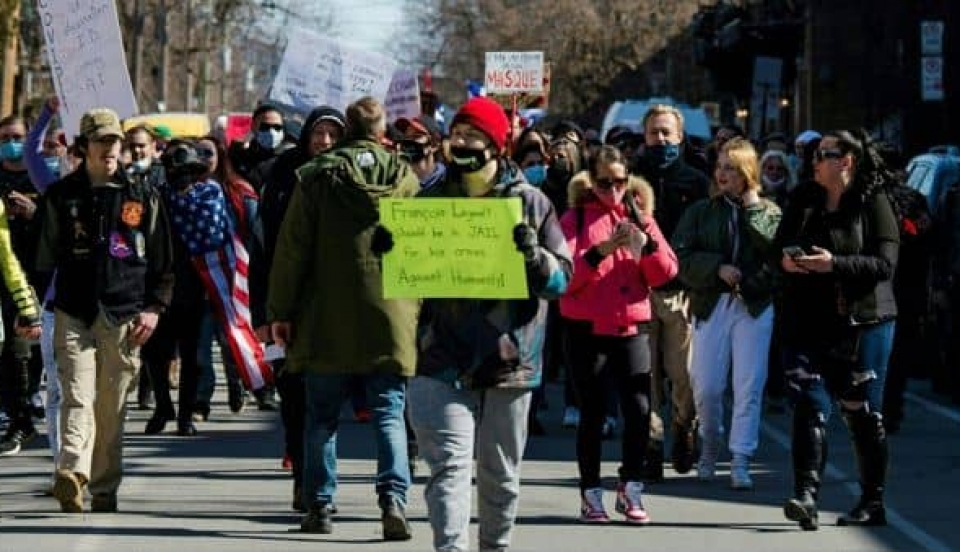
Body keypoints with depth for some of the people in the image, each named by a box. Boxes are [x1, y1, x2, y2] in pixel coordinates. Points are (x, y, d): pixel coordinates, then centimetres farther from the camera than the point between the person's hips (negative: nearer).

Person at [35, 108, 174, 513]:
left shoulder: (143, 197, 10)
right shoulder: (61, 196, 9)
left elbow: (162, 262, 13)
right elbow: (45, 258, 11)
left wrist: (154, 308, 2)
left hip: (124, 317, 1)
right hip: (74, 314, -1)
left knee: (112, 407, 2)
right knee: (77, 396, -16)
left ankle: (104, 488, 9)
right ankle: (72, 474, -31)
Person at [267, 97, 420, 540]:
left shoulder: (317, 178, -2)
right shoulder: (405, 179, 2)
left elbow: (292, 248, -2)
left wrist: (279, 310, 4)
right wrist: (417, 310, 13)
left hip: (327, 320, 0)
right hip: (390, 319, 0)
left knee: (322, 416, 10)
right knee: (389, 414, 3)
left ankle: (319, 505, 11)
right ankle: (393, 499, -13)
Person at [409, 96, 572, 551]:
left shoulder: (530, 202, 4)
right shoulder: (432, 200, 9)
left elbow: (561, 278, -1)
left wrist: (534, 254, -21)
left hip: (509, 360, 0)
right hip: (444, 360, 0)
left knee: (501, 473, 13)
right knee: (450, 465, -13)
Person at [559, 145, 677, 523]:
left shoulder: (639, 217, 11)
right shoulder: (575, 218, 2)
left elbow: (665, 273, 5)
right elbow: (564, 273, -9)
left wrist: (647, 243, -13)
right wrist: (601, 250, -22)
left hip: (631, 326, 2)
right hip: (586, 328, -2)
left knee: (639, 410, -7)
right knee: (592, 413, 1)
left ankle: (630, 489, 7)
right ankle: (591, 494, 10)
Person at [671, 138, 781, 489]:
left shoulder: (769, 211, 9)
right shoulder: (701, 212, 11)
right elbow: (681, 256, 0)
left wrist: (752, 208, -8)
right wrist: (717, 268, -11)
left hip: (755, 306, -1)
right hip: (711, 305, 1)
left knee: (749, 387, -7)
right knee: (706, 387, -1)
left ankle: (740, 461, -5)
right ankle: (709, 447, 23)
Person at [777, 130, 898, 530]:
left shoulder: (873, 204, -3)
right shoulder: (802, 205, 13)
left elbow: (885, 263, -12)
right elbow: (777, 249, 19)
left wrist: (835, 264, -23)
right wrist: (784, 261, -5)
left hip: (862, 322, -4)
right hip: (808, 323, 4)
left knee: (860, 412, 3)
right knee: (809, 404, -10)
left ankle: (872, 502, 15)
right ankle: (806, 497, -18)